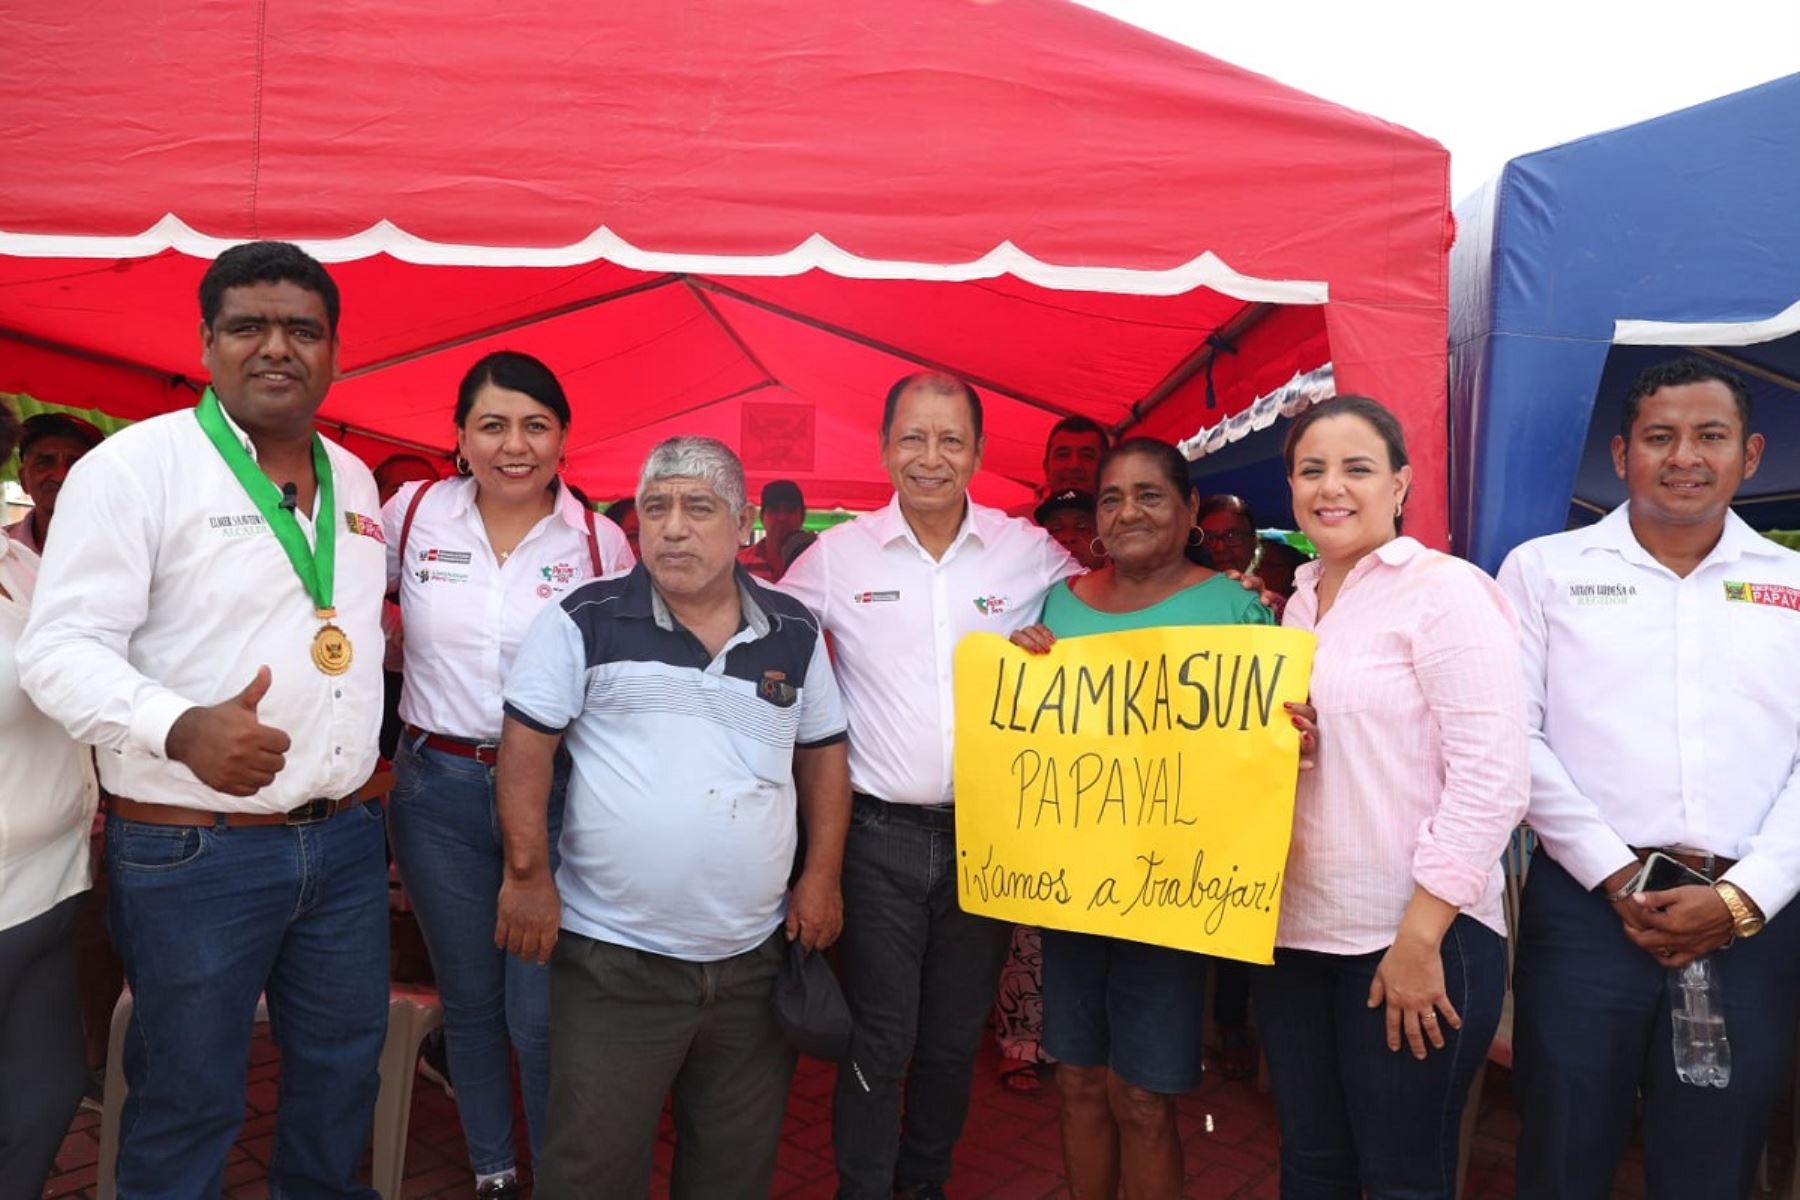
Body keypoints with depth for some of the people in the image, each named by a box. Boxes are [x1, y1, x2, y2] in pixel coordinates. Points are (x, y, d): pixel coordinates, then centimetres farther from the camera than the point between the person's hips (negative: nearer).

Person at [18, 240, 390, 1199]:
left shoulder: (355, 480, 9)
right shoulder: (137, 464, -10)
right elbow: (61, 649, -15)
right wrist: (182, 728, -33)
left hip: (346, 839, 6)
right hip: (192, 852, -5)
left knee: (343, 1068, 18)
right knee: (189, 1100, 9)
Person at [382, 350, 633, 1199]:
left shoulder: (601, 540, -4)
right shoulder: (412, 513, -1)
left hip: (557, 792, -2)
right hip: (438, 787, 2)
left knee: (542, 1013, 1)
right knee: (468, 999, 16)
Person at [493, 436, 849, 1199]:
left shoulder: (794, 633, 3)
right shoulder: (583, 621, -8)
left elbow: (823, 754, 9)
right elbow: (526, 747, -6)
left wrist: (821, 878, 3)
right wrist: (527, 874, -9)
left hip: (756, 956, 3)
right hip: (613, 957, -3)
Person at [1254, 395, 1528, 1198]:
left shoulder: (1445, 590, -10)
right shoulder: (1299, 604, 11)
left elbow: (1493, 778, -16)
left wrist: (1420, 935, -18)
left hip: (1411, 941, -6)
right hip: (1294, 934, 6)